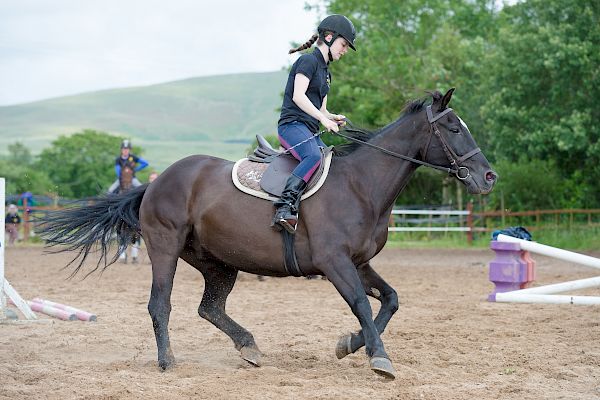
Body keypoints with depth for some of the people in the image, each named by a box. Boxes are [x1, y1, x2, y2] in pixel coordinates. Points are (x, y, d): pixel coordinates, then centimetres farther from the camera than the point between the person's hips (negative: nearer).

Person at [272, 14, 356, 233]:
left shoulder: (325, 71, 26)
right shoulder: (309, 60, -3)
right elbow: (298, 96, -16)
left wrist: (333, 118, 5)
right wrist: (323, 119, -22)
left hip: (310, 131, 10)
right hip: (292, 124, -10)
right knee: (314, 156, -35)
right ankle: (285, 206, -44)